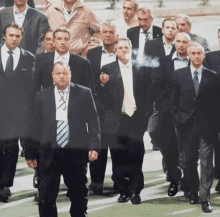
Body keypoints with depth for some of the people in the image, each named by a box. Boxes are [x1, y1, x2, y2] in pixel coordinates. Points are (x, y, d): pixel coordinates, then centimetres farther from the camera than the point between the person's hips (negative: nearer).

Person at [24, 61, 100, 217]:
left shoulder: (84, 94, 5)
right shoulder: (42, 96, 7)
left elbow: (93, 122, 4)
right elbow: (33, 127, 8)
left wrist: (94, 147, -7)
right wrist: (30, 154, 5)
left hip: (76, 153, 0)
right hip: (49, 155, 0)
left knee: (79, 196, 10)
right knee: (46, 199, -2)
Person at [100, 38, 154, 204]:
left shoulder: (142, 70, 9)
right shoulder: (108, 70, 7)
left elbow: (149, 93, 10)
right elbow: (103, 95, 3)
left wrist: (146, 114, 0)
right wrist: (103, 84, -17)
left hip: (136, 118, 0)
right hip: (116, 120, 0)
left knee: (136, 156, -5)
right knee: (118, 157, 1)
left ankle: (135, 192, 0)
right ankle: (123, 191, 10)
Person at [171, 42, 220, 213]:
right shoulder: (179, 75, 5)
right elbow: (175, 101, 7)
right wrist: (177, 121, 0)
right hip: (187, 125, 2)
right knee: (189, 162, 11)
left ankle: (205, 199, -3)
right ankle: (193, 192, 28)